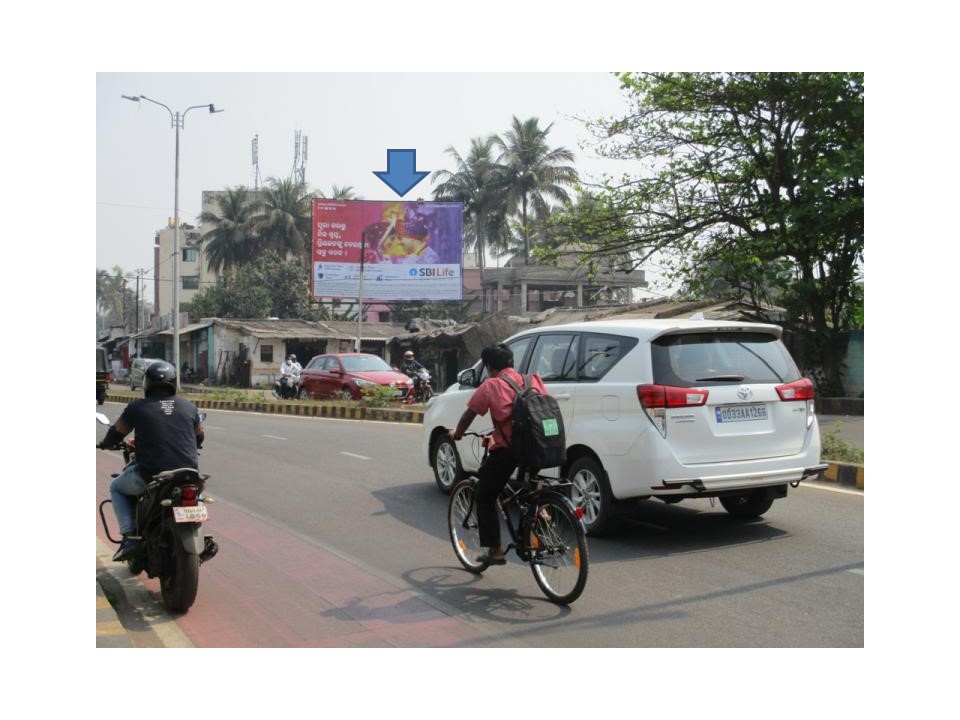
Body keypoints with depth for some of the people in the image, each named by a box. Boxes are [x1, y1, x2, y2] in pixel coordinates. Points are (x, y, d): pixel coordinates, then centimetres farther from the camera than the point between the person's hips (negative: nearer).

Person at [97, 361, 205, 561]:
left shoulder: (137, 407, -1)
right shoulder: (189, 407, 7)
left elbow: (116, 433, 12)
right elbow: (199, 437, 22)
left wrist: (105, 444, 36)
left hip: (151, 476, -2)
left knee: (117, 487, 26)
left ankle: (129, 537, 9)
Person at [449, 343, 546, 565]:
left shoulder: (491, 386, 1)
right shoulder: (532, 381, 11)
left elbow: (468, 415, 8)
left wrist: (457, 433, 28)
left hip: (505, 449, -4)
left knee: (485, 497, 14)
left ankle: (495, 551, 12)